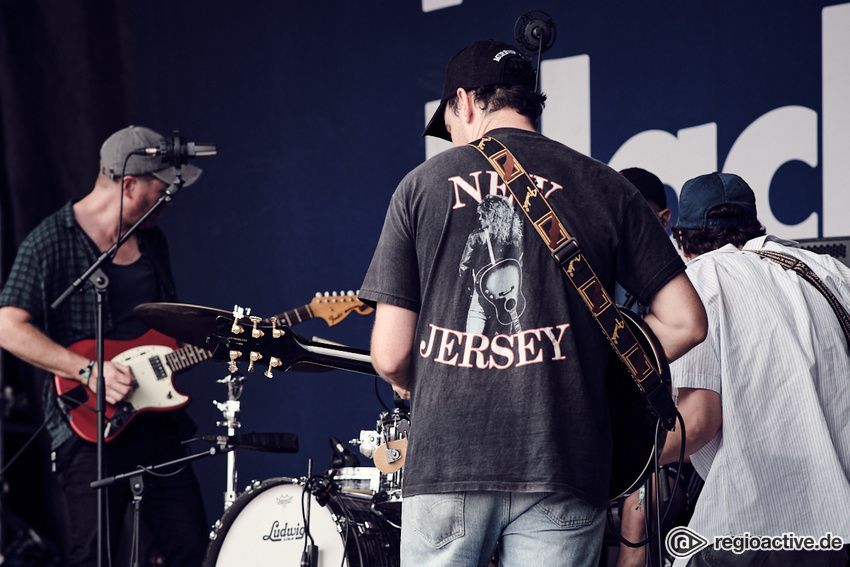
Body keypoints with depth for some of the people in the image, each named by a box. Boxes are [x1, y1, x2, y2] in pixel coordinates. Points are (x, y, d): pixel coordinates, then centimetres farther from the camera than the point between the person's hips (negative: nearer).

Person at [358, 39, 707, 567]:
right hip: (563, 465, 0)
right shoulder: (602, 186, 7)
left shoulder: (422, 185, 6)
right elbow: (685, 321, 3)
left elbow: (391, 355, 3)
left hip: (446, 461, 0)